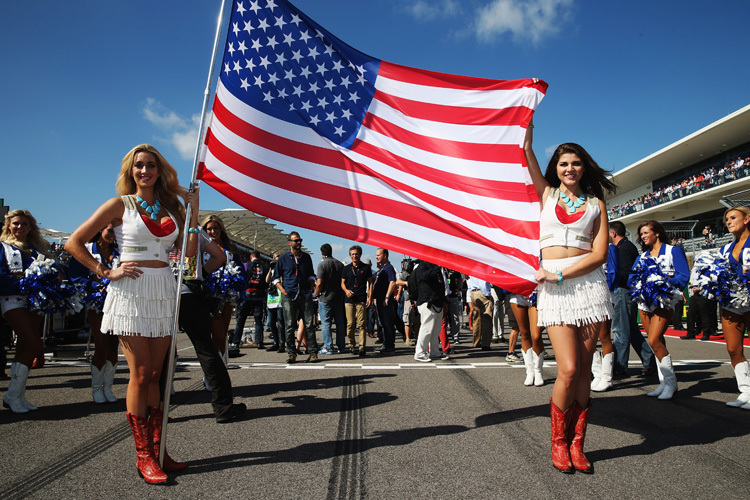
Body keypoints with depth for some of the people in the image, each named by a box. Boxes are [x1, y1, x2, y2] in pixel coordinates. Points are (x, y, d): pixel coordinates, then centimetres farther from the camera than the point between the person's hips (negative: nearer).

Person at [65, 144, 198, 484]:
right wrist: (107, 273, -6)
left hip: (163, 293, 4)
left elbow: (189, 251, 4)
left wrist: (193, 210, 2)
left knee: (156, 375, 8)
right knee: (140, 374, -3)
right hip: (131, 292, -4)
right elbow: (74, 243, -1)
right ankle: (143, 454, 7)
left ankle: (157, 449, 16)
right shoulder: (120, 205, 1)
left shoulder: (171, 207, 13)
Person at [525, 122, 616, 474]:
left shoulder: (596, 204, 11)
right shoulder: (547, 194, 14)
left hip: (588, 283, 1)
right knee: (569, 370, -10)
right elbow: (526, 152, 7)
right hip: (553, 287, -1)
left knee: (583, 370, 2)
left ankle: (576, 444, 14)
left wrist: (560, 274, -10)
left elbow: (599, 253, -1)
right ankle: (558, 442, 10)